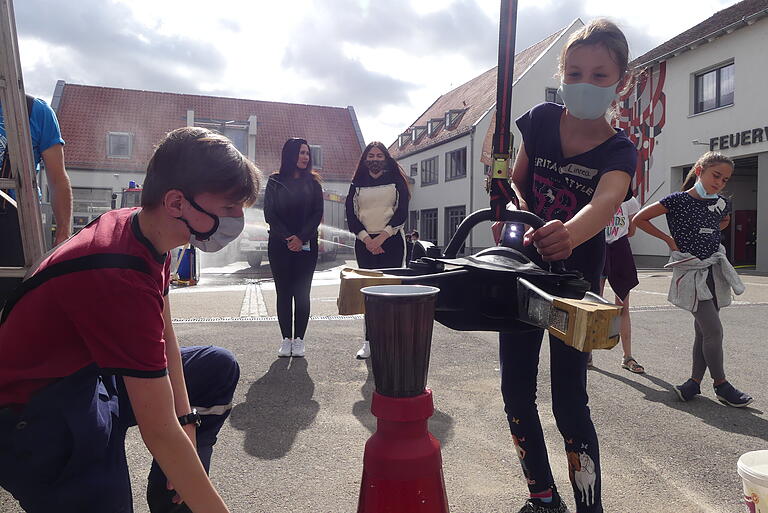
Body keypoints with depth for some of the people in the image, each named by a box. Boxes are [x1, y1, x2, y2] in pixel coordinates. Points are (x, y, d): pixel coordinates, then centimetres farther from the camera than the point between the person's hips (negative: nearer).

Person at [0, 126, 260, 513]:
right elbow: (160, 435, -33)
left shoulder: (138, 225, -7)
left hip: (86, 373, 9)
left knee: (219, 367, 8)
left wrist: (187, 418, -5)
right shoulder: (122, 278, -36)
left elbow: (164, 335, 2)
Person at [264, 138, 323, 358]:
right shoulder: (275, 182, 7)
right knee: (283, 292, 3)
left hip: (306, 245, 0)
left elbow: (317, 213, 1)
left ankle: (299, 339, 7)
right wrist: (287, 238, -11)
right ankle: (286, 339, 10)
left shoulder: (312, 182, 9)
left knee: (302, 293, 0)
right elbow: (269, 214, 1)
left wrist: (301, 238, -11)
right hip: (279, 245, 0)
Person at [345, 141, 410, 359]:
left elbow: (401, 212, -2)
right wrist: (367, 239, -9)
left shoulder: (396, 181, 8)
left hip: (392, 241, -2)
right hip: (365, 243, 2)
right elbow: (351, 215, 5)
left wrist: (381, 237, -11)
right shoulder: (357, 184, 14)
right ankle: (369, 342, 3)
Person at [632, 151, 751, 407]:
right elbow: (639, 219, -9)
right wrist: (669, 239, -8)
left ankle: (695, 381, 20)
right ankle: (721, 385, 8)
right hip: (691, 270, -6)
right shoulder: (678, 200, -11)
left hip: (714, 269, 6)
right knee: (714, 330, -7)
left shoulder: (721, 204, 7)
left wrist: (710, 237, 12)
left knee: (703, 330, 9)